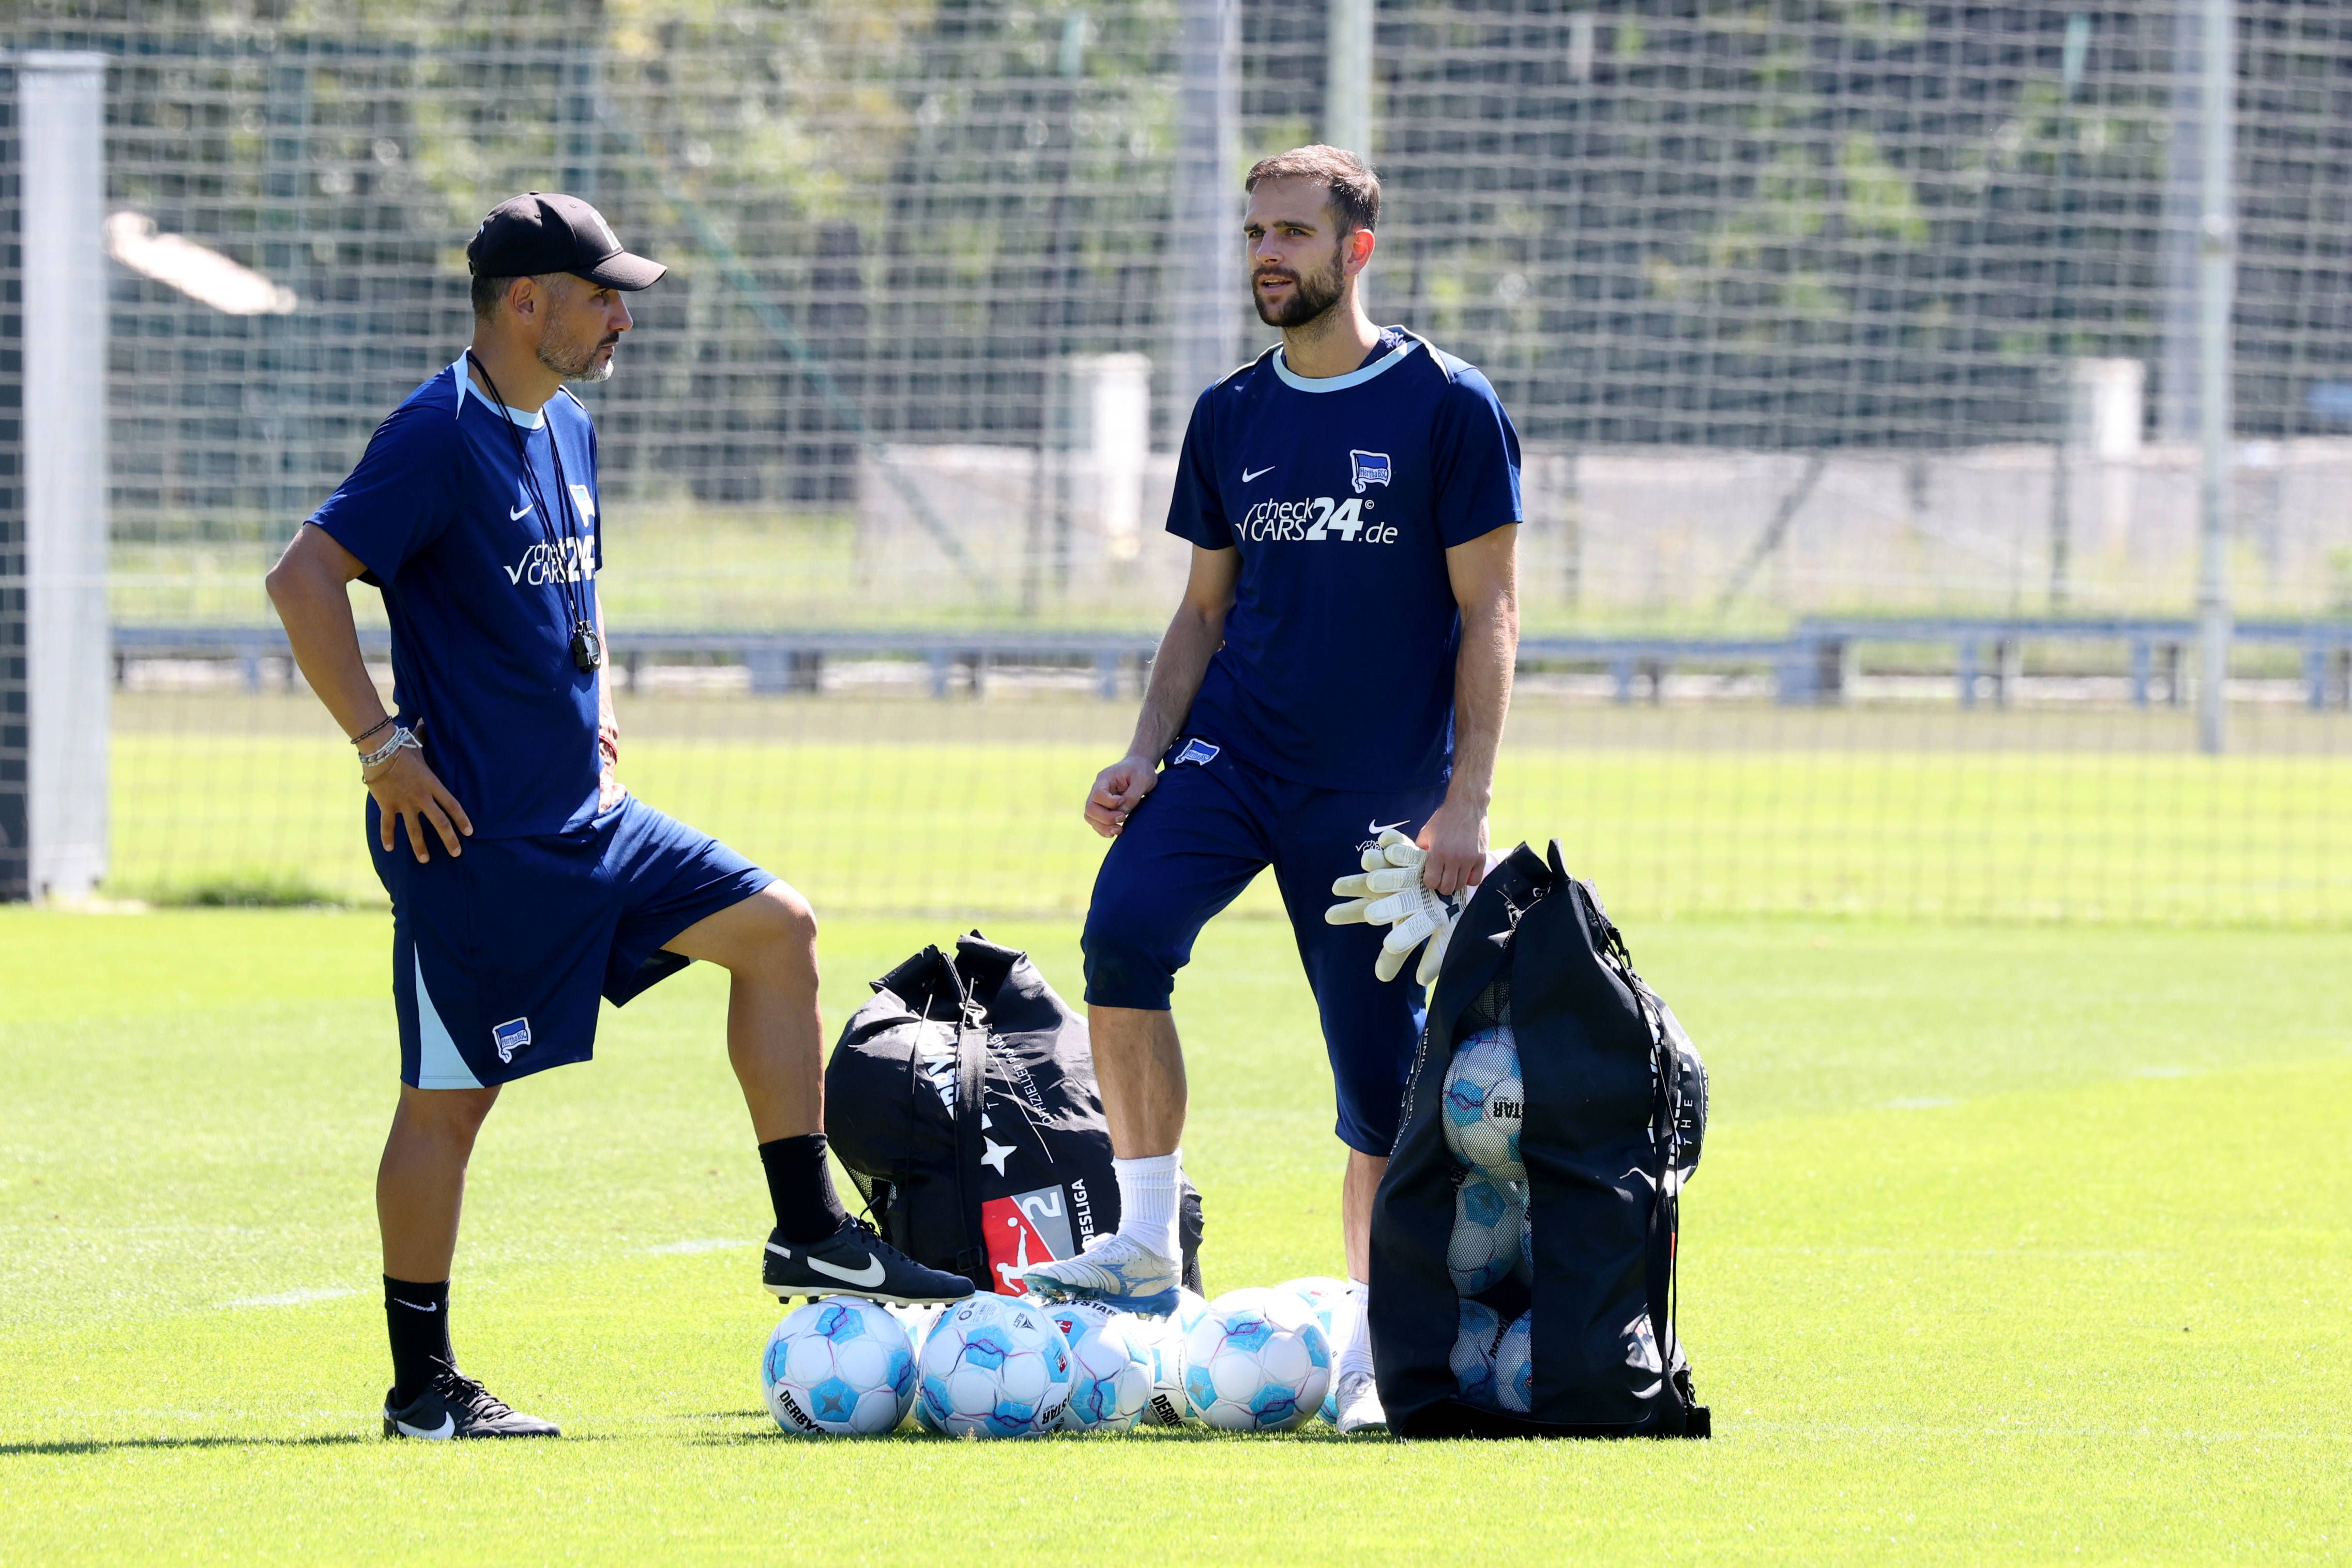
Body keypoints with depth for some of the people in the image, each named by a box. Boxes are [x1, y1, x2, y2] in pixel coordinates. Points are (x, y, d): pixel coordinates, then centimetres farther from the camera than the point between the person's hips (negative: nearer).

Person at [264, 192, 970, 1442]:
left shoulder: (567, 432, 12)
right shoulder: (442, 436, -16)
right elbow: (304, 579, -24)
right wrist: (384, 747, -22)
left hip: (584, 816, 9)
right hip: (474, 834, -9)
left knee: (774, 928, 7)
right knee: (447, 1097, -3)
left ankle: (810, 1237, 12)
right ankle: (422, 1386, 5)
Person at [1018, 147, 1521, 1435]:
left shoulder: (1446, 408, -4)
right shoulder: (1230, 418, 10)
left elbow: (1488, 617, -4)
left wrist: (1465, 802, -11)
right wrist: (1146, 752, 2)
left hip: (1380, 785, -3)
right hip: (1229, 749, 3)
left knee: (1382, 1069, -1)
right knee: (1124, 929, -24)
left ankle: (1369, 1348, 12)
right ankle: (1145, 1245, -16)